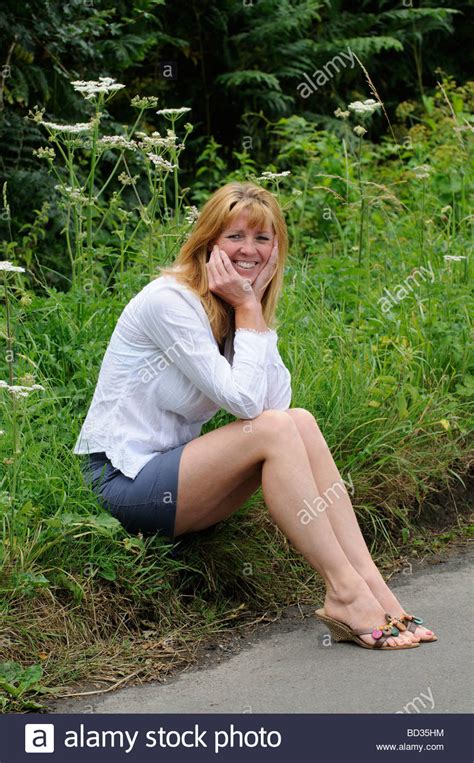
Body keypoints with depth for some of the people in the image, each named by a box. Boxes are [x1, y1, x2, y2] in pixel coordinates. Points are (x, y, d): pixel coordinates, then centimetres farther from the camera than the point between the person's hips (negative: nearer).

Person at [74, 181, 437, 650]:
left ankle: (367, 579, -19)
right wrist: (248, 309, -15)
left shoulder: (235, 307, 9)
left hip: (170, 464, 8)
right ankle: (343, 593, -23)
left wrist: (255, 306, -8)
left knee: (300, 422, -12)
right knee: (275, 430, -24)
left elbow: (277, 401, -6)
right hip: (122, 482, -8)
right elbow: (244, 401, -22)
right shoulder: (170, 300, -17)